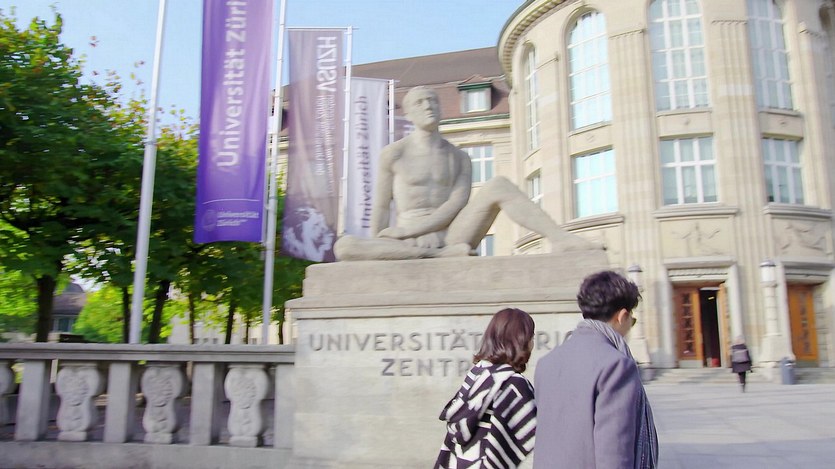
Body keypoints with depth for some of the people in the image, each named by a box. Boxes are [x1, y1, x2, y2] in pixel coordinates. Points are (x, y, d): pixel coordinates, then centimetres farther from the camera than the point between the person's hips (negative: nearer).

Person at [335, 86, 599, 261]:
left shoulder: (459, 158, 11)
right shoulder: (393, 154, 4)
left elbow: (458, 205, -3)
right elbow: (382, 206, 6)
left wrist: (409, 230, -13)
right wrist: (378, 255, 4)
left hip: (449, 237, 1)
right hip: (407, 246, -1)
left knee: (498, 185, -19)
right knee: (344, 248, -32)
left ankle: (560, 239, -28)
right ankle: (442, 255, -32)